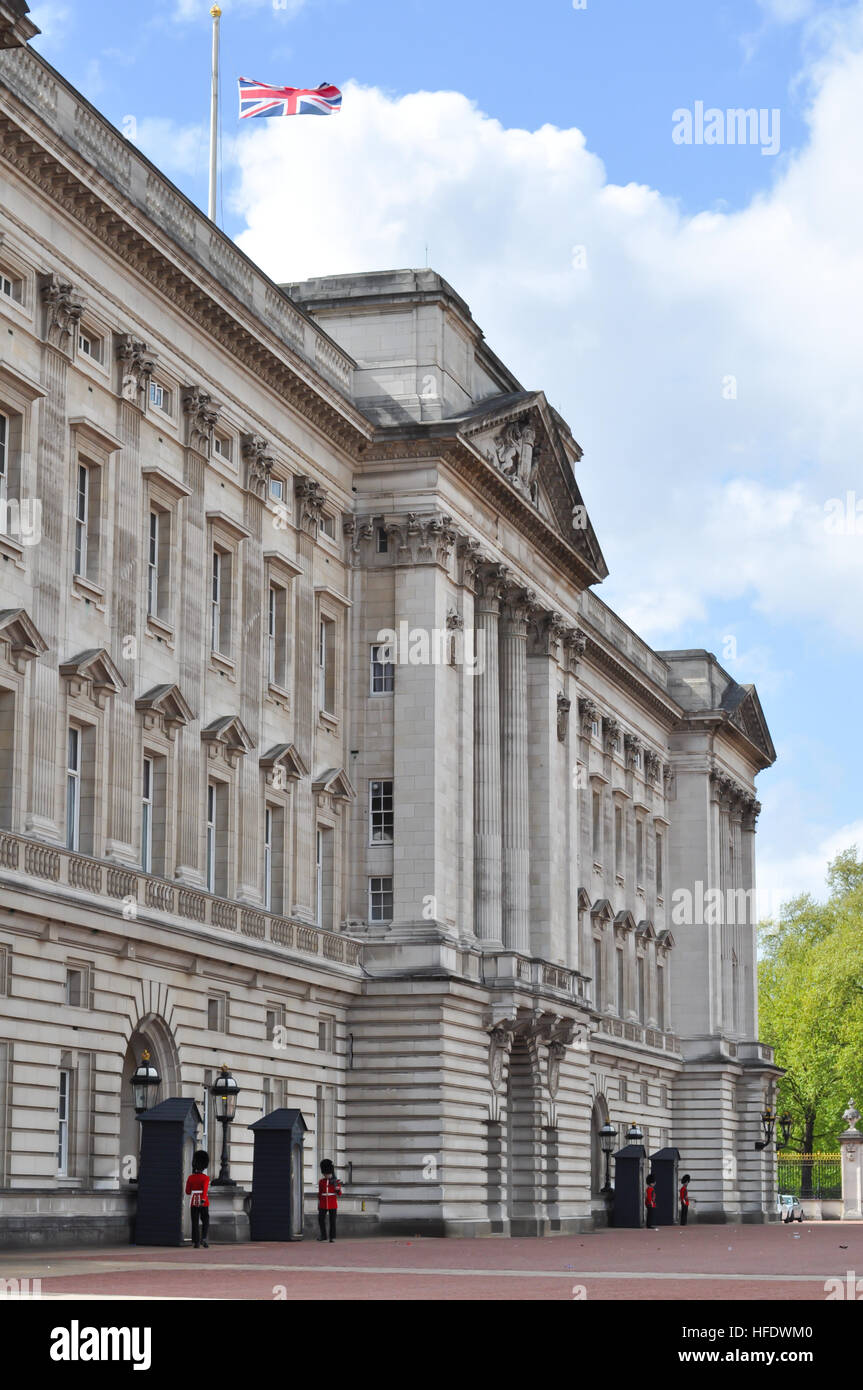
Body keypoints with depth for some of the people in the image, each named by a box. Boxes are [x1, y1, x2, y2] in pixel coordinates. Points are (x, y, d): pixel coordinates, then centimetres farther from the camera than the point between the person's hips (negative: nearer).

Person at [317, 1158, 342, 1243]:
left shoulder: (336, 1181, -1)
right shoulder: (321, 1182, 6)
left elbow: (339, 1194, 0)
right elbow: (319, 1193, 13)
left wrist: (338, 1189, -22)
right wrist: (319, 1204, 10)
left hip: (333, 1204, -2)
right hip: (323, 1204, 2)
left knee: (332, 1221, -1)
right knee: (321, 1219, -5)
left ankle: (332, 1237, 7)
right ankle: (323, 1236, 7)